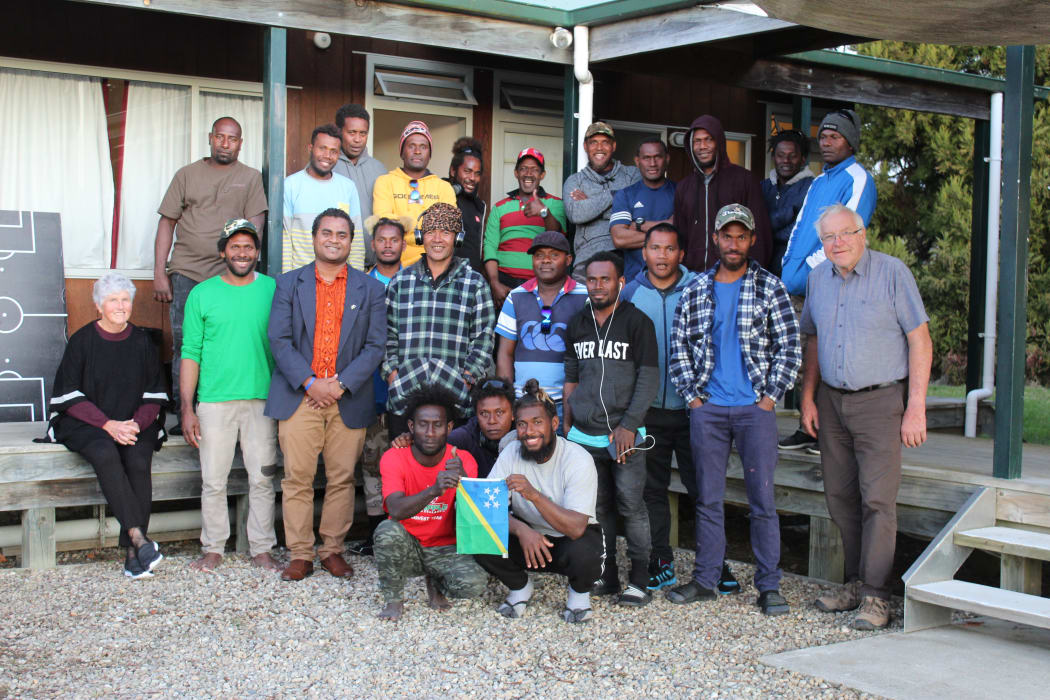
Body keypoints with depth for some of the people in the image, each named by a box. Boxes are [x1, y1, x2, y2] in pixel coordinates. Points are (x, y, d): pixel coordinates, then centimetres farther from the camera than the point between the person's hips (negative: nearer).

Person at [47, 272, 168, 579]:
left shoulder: (142, 341, 8)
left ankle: (132, 552, -25)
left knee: (138, 461, -28)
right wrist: (108, 424, -14)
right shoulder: (82, 341, 1)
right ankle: (139, 537, -38)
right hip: (88, 424, -2)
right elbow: (69, 396, -2)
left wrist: (137, 424, -11)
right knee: (106, 455, -34)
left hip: (135, 424, 2)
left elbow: (154, 395, 9)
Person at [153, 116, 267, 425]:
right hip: (185, 272, 1)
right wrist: (159, 273, 3)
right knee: (183, 344, -2)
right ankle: (183, 413, 5)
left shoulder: (250, 177, 12)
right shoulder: (187, 174, 13)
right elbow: (167, 222, 11)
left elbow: (256, 220, 1)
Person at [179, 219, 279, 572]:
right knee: (213, 481, 4)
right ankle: (213, 548, 17)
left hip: (262, 399, 0)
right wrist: (187, 407, -3)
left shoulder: (273, 290, 6)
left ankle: (261, 549, 14)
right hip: (215, 401, 0)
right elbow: (191, 354, 3)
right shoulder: (202, 294, 4)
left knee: (262, 479, 4)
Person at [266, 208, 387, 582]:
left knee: (342, 478, 3)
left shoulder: (370, 289, 9)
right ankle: (300, 554, 6)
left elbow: (375, 346, 2)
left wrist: (340, 385, -9)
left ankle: (332, 549, 15)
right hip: (299, 397, 0)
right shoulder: (289, 283, 8)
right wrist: (310, 382, -11)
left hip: (348, 399, 1)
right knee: (297, 478, -2)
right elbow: (278, 339, 0)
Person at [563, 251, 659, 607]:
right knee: (597, 507, 8)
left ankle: (639, 580, 4)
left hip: (623, 434, -4)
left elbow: (649, 379, -6)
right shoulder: (577, 325, 13)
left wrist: (628, 425, -13)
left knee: (630, 505, -5)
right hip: (584, 435, 4)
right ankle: (606, 576, 17)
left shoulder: (637, 322, -1)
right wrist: (567, 426, 14)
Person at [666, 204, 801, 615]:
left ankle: (769, 586, 5)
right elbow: (679, 346, 11)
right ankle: (705, 580, 17)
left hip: (755, 408, -2)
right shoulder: (696, 291, 9)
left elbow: (789, 347, 1)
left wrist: (770, 397, -6)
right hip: (707, 408, 2)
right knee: (708, 498, 7)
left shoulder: (770, 288, 3)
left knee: (762, 499, -1)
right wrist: (691, 395, 1)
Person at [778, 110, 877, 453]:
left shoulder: (858, 179, -4)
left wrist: (809, 267, -16)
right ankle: (807, 428, 16)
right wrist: (789, 266, 7)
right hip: (800, 286, 8)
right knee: (807, 360, 10)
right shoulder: (818, 182, 22)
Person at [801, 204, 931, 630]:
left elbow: (920, 342, -8)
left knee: (877, 499, -8)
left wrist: (916, 408, -12)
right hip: (831, 402, 6)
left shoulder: (892, 273, -8)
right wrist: (808, 398, 11)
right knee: (840, 497, 9)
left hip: (880, 401, -5)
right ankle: (856, 582, 21)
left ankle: (876, 596, -3)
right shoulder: (818, 279, 8)